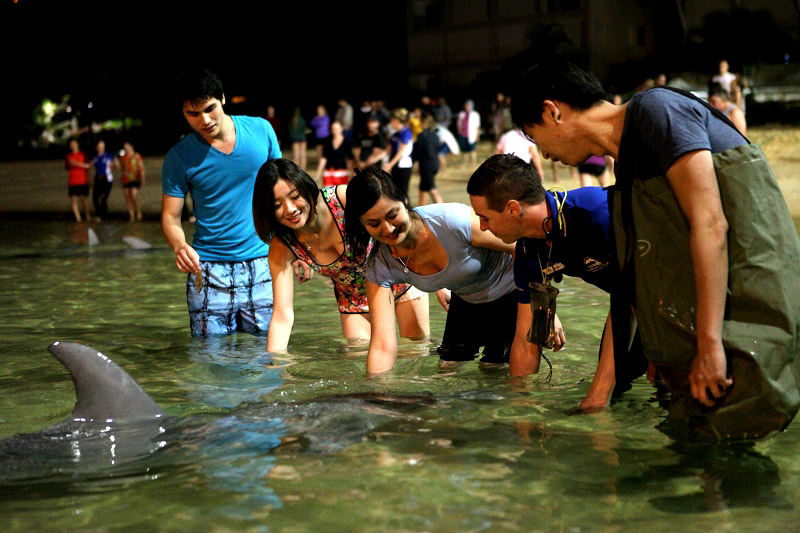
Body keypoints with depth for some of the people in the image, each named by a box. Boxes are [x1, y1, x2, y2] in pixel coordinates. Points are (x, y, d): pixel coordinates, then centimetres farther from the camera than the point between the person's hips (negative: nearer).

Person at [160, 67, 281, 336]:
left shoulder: (261, 130, 1)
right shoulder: (179, 157, -3)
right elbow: (170, 216, -2)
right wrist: (180, 246, -24)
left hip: (262, 262, 1)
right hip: (209, 271, -1)